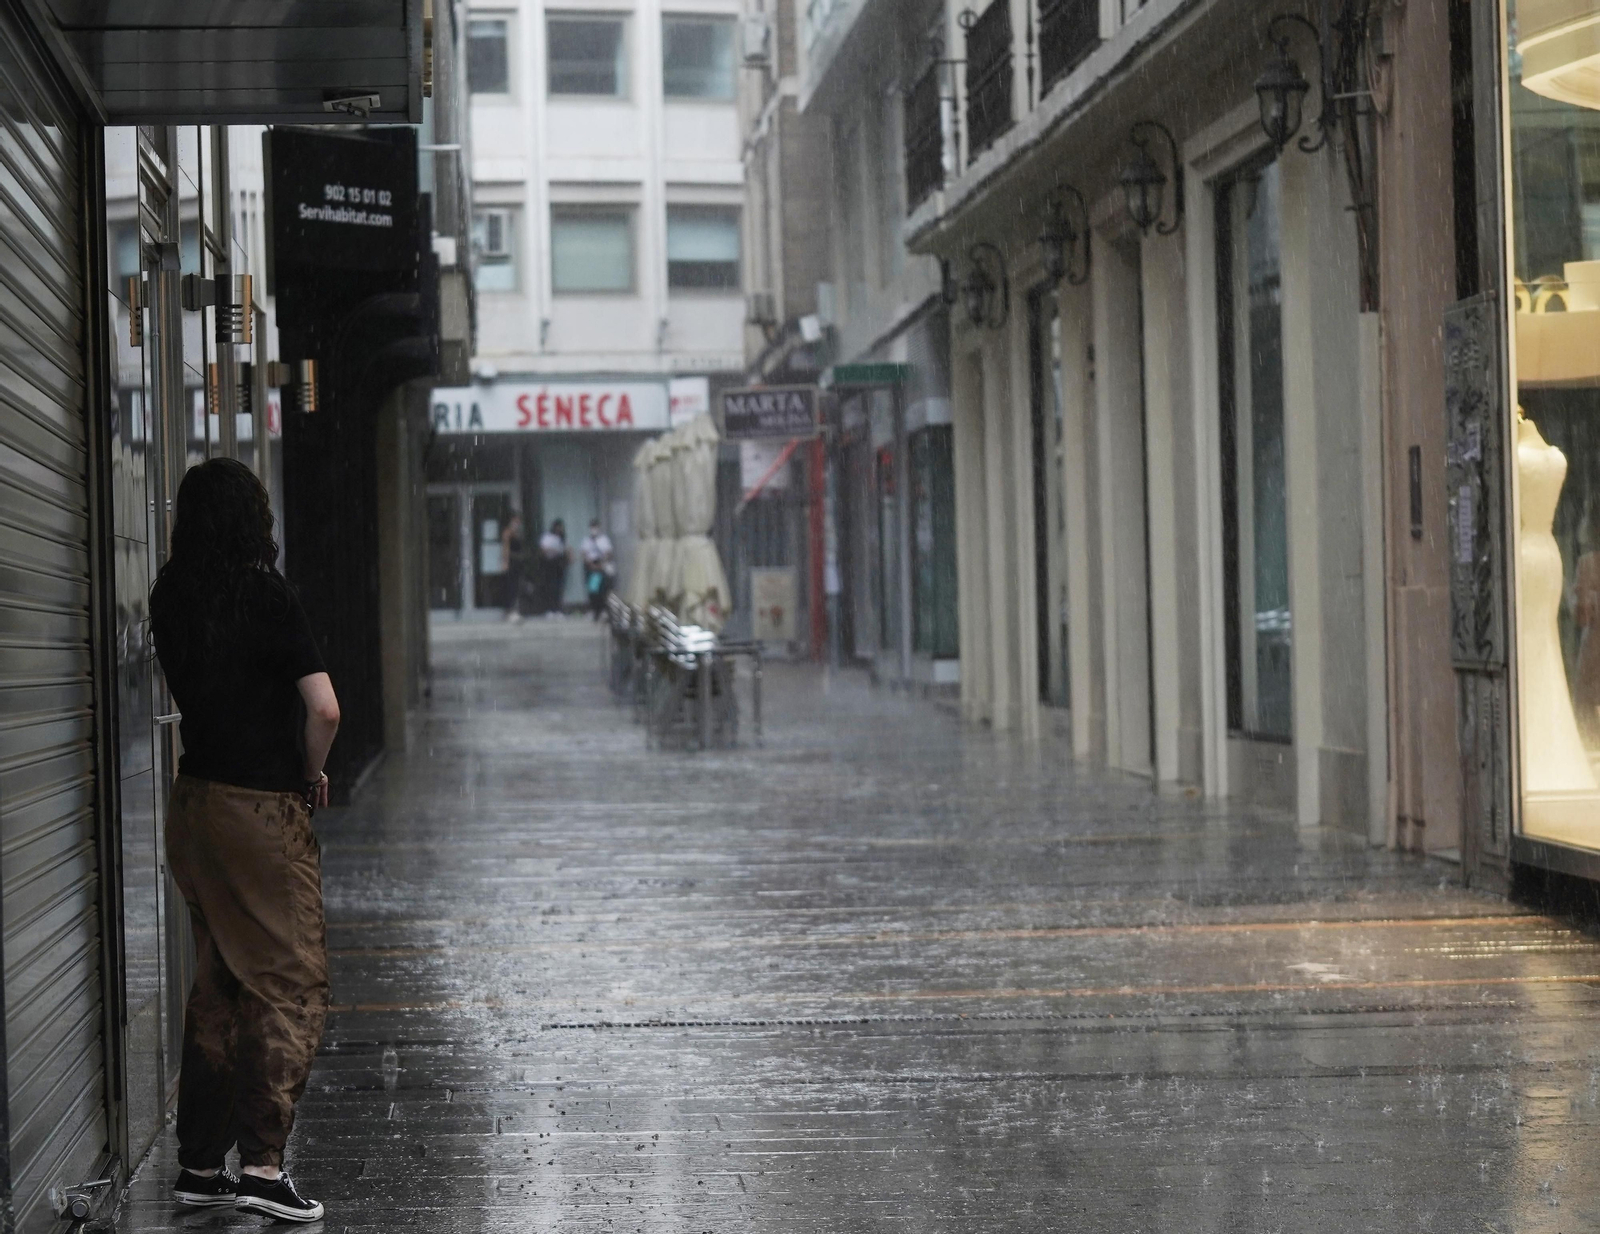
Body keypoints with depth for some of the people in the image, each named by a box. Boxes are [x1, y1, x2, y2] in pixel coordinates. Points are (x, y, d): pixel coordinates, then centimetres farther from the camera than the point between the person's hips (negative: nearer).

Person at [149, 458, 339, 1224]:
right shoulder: (266, 597, -15)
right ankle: (261, 1164, -7)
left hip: (195, 804, 7)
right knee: (291, 985, 0)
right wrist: (314, 773, -2)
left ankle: (200, 1162, 18)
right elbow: (323, 708, -20)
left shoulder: (171, 599, 4)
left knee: (218, 986, 15)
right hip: (262, 809, -7)